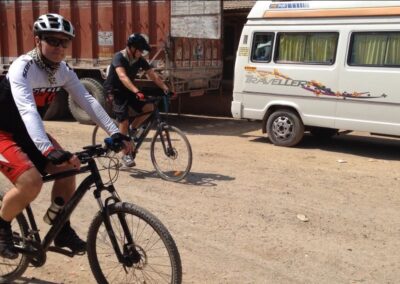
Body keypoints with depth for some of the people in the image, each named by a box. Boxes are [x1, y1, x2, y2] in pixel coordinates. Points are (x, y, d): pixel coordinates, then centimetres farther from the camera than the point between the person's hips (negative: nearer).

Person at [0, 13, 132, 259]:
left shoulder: (64, 71, -6)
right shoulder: (22, 68, -28)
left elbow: (88, 101, -12)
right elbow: (28, 111, -42)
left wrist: (115, 133, -24)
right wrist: (49, 151, -55)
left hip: (27, 132, 7)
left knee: (67, 169, -8)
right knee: (31, 182, -26)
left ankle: (62, 231, 9)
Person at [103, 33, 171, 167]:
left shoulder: (140, 60, -5)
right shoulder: (119, 57, -24)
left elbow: (153, 75, -9)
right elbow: (122, 76, -39)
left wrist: (166, 89, -23)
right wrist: (137, 92, -53)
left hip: (128, 91, 6)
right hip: (115, 91, -6)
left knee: (149, 108, -14)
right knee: (124, 120, -16)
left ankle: (132, 130, 7)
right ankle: (126, 154, -4)